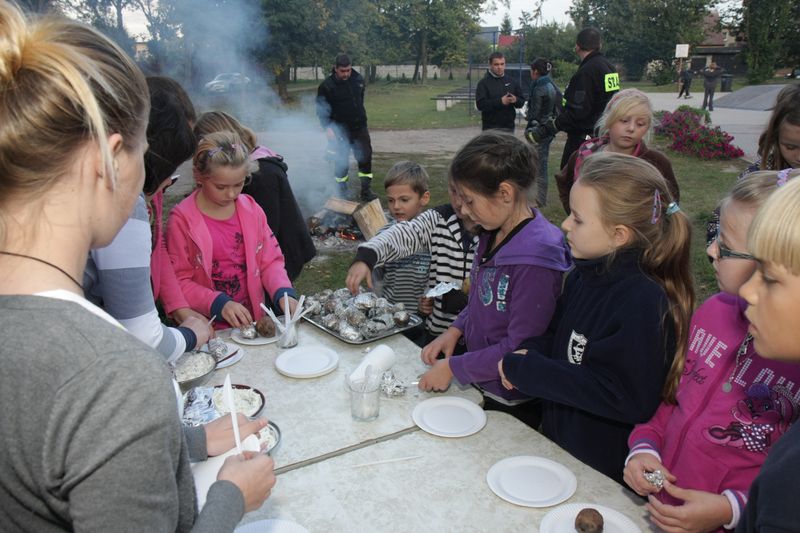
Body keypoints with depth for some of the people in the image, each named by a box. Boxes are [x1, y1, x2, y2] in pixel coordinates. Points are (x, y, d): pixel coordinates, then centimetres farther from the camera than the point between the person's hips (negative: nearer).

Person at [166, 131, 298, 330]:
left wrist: (283, 292, -9)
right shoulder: (182, 219, -6)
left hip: (252, 321, 2)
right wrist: (218, 304, -19)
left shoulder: (251, 209, 5)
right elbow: (178, 280, -6)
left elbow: (270, 260, 9)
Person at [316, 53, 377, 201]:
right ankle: (342, 192, 19)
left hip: (360, 128, 4)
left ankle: (366, 191, 14)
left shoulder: (358, 79, 1)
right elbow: (321, 110, -9)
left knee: (365, 157, 4)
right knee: (341, 161, 3)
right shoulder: (327, 86, -13)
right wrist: (328, 128, -21)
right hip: (340, 131, -4)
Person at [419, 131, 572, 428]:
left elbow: (520, 348, -25)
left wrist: (453, 367, -18)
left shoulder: (533, 259, -29)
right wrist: (455, 331, -2)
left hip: (510, 404, -8)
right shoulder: (494, 235, -3)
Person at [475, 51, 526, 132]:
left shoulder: (512, 81, 11)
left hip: (509, 127, 5)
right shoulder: (484, 83, -3)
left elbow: (522, 101, 13)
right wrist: (500, 102, -22)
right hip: (491, 128, -5)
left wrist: (516, 100, -12)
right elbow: (480, 104, -15)